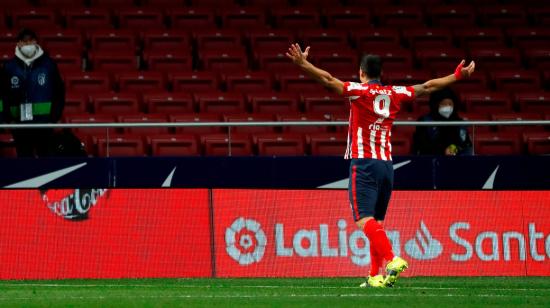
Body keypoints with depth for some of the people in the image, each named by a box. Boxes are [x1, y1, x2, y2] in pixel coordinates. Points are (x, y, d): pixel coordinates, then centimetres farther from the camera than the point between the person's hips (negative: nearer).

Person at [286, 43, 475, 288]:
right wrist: (458, 75, 32)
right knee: (376, 222, 14)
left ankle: (392, 260, -34)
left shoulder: (360, 91, -3)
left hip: (364, 164, -6)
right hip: (386, 164, 6)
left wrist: (303, 63, -21)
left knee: (365, 220, -14)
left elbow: (328, 80, -17)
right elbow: (428, 87, 20)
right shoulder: (394, 93, 10)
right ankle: (375, 276, 11)